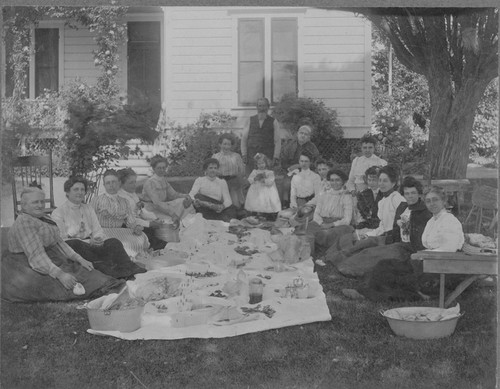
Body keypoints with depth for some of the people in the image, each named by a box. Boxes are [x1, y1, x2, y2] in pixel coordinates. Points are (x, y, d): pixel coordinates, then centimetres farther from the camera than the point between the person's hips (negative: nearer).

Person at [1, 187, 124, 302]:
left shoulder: (45, 219, 14)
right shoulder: (24, 223, -18)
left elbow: (59, 242, 13)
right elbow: (36, 256, -26)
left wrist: (80, 259, 0)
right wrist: (60, 275, -33)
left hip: (52, 262, 10)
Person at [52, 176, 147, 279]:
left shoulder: (89, 209, 25)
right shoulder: (58, 212, 9)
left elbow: (97, 231, 16)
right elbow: (61, 239, -2)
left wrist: (99, 239, -11)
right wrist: (88, 242, -13)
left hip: (91, 245, 4)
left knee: (113, 242, -25)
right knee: (74, 243, -39)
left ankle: (128, 268, -53)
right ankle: (106, 268, -55)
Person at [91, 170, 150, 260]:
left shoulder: (124, 202, 19)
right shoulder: (97, 200, 8)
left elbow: (131, 221, 12)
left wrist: (136, 227, -11)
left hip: (121, 232, 4)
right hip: (104, 233, -4)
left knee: (141, 237, -24)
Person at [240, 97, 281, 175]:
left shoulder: (273, 122, 7)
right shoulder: (250, 120, 11)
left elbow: (277, 141, 4)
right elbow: (244, 138, 11)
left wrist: (276, 157, -5)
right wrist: (244, 154, 2)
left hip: (267, 156, -1)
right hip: (251, 156, 1)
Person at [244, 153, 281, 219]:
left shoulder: (270, 172, 2)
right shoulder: (254, 172, 13)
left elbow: (270, 182, -9)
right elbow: (249, 180, 5)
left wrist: (263, 180, -21)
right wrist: (255, 178, -13)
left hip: (267, 191, -3)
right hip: (256, 191, 3)